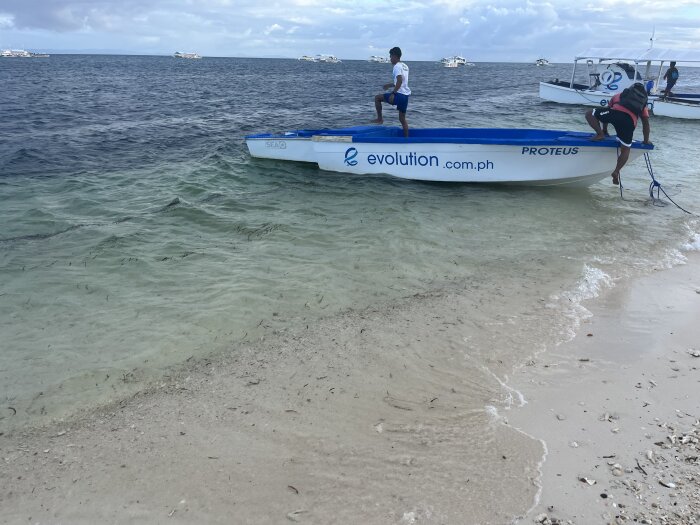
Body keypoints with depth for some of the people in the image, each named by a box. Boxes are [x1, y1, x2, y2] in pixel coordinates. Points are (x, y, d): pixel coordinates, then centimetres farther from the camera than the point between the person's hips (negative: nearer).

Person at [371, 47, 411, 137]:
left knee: (377, 98, 4)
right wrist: (390, 85, 33)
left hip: (399, 94, -9)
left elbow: (400, 81, -23)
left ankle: (379, 119, 6)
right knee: (402, 118, 14)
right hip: (406, 95, 9)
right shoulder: (405, 66, 19)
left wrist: (393, 93, -22)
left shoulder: (397, 67, -9)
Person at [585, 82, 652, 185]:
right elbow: (646, 124, 29)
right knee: (625, 149, 11)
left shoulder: (618, 95, 37)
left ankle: (600, 134, 3)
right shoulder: (643, 104, 34)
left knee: (589, 113, 17)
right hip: (629, 121, 1)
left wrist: (604, 129, 51)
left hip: (615, 112, -1)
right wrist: (646, 140, 38)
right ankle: (616, 171, -3)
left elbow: (608, 109, 42)